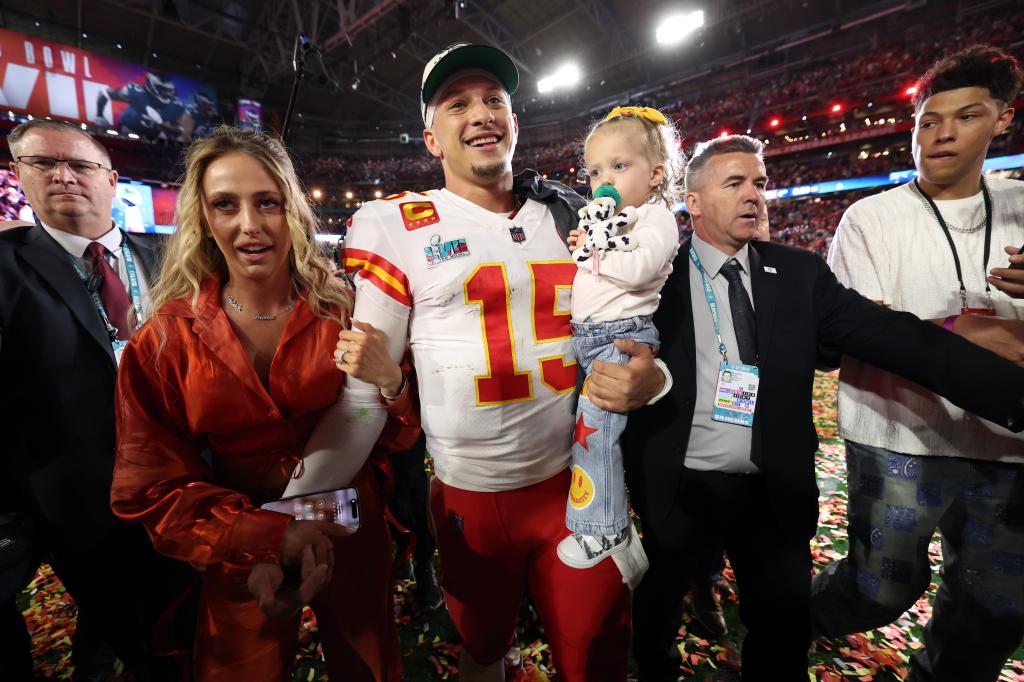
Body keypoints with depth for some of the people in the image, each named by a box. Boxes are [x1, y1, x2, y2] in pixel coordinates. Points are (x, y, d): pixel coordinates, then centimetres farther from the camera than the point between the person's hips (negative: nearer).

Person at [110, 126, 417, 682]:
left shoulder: (341, 310, -13)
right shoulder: (167, 339, -12)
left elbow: (397, 439, -9)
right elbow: (152, 488, -7)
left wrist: (389, 385, -30)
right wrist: (271, 538, -19)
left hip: (350, 537, 1)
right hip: (240, 559, 0)